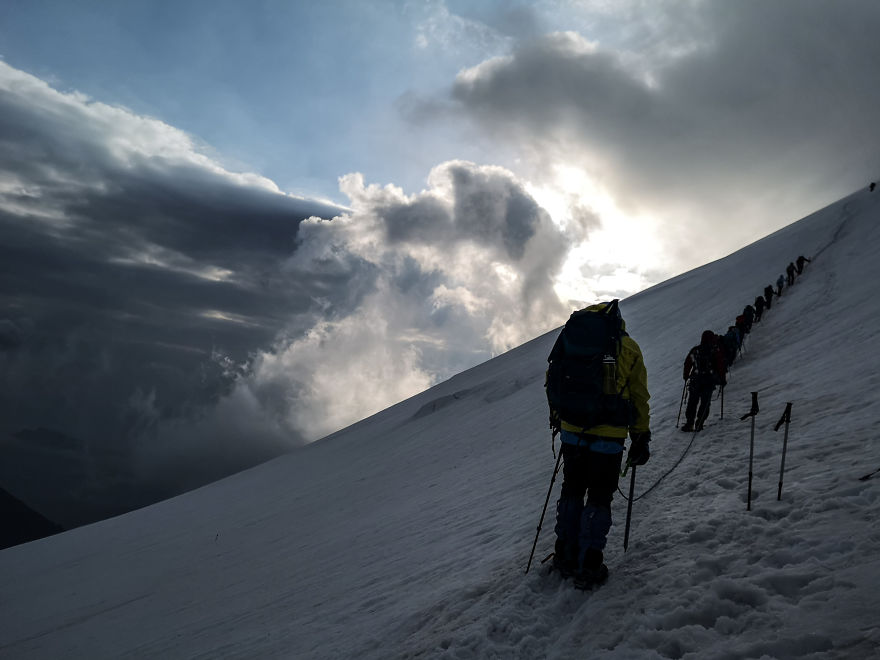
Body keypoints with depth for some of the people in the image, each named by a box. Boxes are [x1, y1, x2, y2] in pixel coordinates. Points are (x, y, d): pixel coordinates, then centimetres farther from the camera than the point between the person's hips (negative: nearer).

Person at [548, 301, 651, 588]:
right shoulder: (629, 348, 3)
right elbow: (639, 397, 5)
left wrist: (558, 415, 24)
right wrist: (641, 439, 11)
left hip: (573, 428, 2)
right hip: (609, 435, -2)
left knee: (572, 490, 17)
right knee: (599, 497, 7)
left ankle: (565, 556, 23)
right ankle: (588, 567, 8)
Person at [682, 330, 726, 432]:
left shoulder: (695, 350, 4)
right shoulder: (716, 351, -4)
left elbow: (687, 363, 10)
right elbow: (721, 365, -4)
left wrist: (685, 375, 22)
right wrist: (723, 379, 4)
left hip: (695, 380, 2)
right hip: (709, 380, -2)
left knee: (692, 402, 8)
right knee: (705, 403, 4)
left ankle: (689, 423, 1)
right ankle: (699, 424, -2)